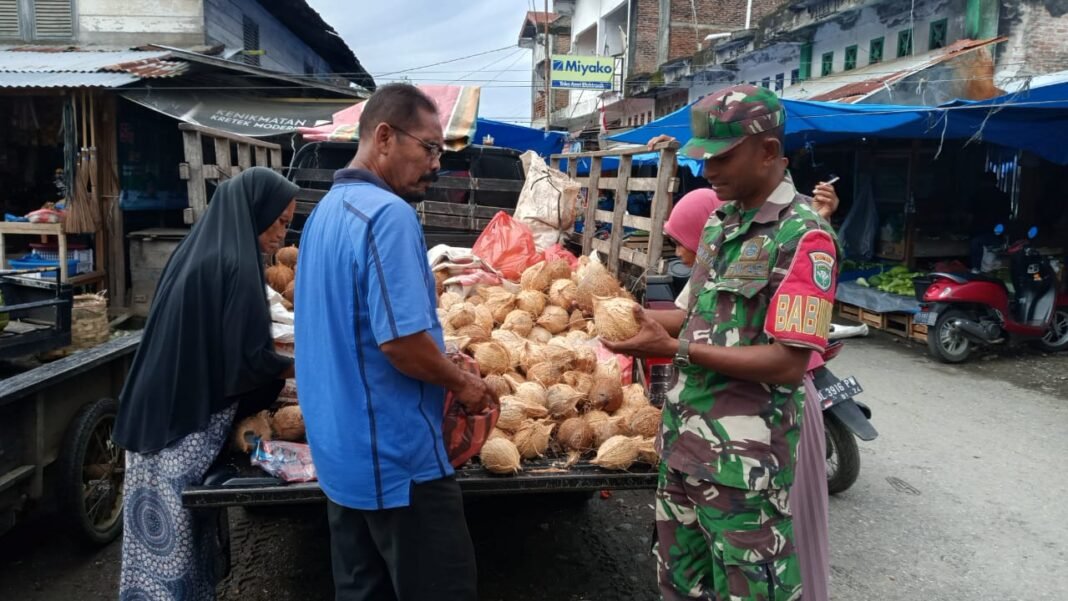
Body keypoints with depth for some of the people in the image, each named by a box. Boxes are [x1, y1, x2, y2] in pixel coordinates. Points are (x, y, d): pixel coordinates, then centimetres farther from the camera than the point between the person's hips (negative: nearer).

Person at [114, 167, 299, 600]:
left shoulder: (197, 249, 10)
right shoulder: (235, 263, -18)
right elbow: (249, 359, -17)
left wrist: (279, 357, 16)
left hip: (159, 410, 9)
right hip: (190, 421, -9)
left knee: (159, 534, 17)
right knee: (178, 536, 2)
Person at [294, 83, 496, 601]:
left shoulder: (326, 210, 11)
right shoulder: (388, 213, -19)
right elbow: (400, 339, -25)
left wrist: (443, 365, 15)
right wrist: (461, 383, -7)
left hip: (341, 449, 9)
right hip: (394, 455, -9)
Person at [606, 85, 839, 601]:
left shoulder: (804, 236, -16)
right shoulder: (719, 220, 10)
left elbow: (788, 363, -21)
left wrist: (676, 349, -21)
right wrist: (639, 315, 2)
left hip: (745, 458, -8)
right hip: (685, 438, 8)